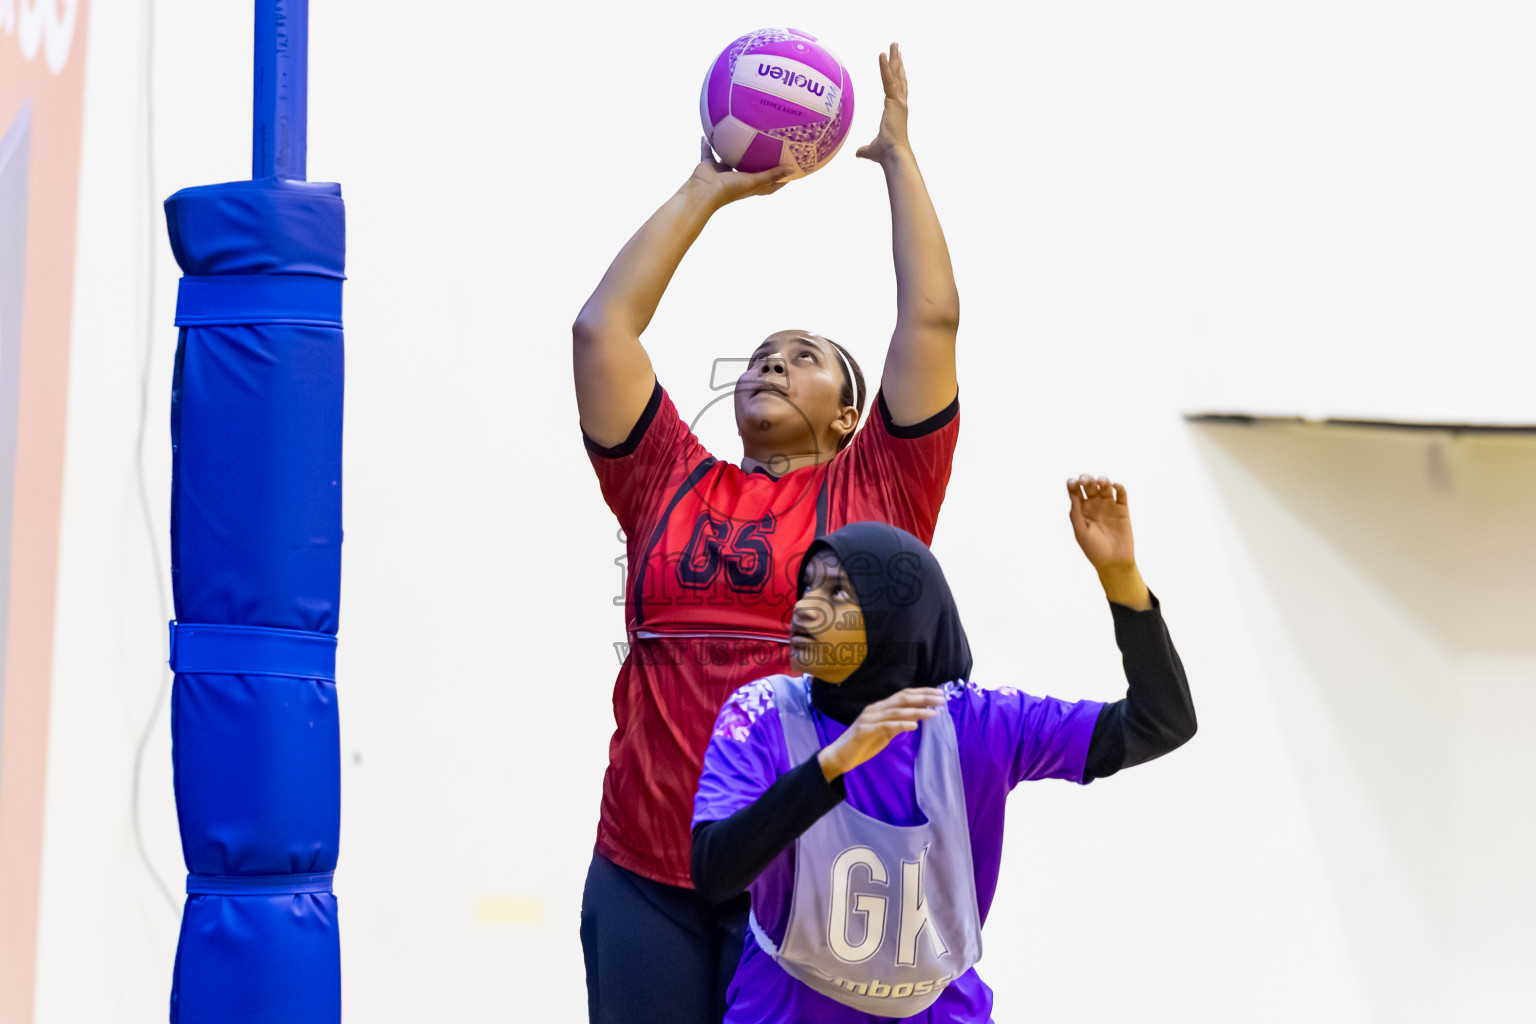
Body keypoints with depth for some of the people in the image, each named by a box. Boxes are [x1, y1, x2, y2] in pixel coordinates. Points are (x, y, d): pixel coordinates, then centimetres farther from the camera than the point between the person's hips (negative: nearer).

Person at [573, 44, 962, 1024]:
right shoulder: (672, 486, 13)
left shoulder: (874, 493, 8)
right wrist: (709, 189, 18)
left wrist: (898, 155, 12)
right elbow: (603, 325, 12)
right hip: (643, 875, 2)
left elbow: (932, 320, 3)